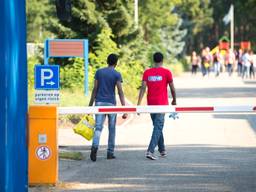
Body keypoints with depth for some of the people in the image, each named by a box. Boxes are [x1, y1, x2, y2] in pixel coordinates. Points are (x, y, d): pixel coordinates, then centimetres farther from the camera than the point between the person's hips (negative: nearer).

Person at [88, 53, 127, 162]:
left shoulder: (99, 72, 5)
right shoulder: (117, 75, -4)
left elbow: (95, 89, 4)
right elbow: (120, 92, -10)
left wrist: (90, 105, 9)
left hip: (99, 103, 2)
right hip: (111, 104, -2)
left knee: (98, 127, -5)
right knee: (112, 129, 11)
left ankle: (95, 146, -32)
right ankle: (110, 153, 14)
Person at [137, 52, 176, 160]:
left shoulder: (147, 72, 3)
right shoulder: (166, 72, -5)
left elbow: (143, 88, -5)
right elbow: (172, 88, 2)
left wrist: (139, 104, -7)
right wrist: (174, 100, 18)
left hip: (151, 104, 4)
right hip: (161, 104, -4)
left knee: (157, 126, 19)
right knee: (158, 128, -7)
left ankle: (162, 150, 27)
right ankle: (150, 151, -20)